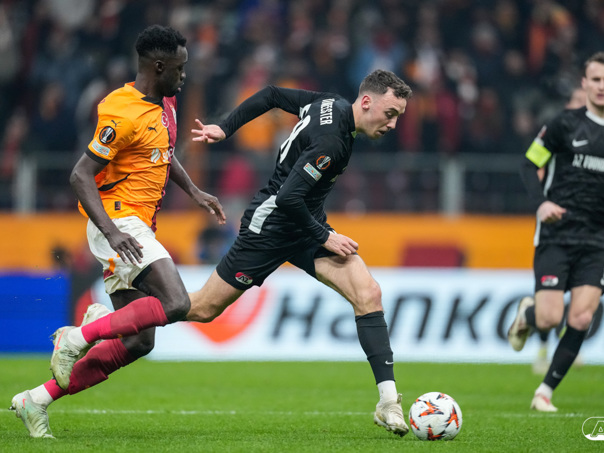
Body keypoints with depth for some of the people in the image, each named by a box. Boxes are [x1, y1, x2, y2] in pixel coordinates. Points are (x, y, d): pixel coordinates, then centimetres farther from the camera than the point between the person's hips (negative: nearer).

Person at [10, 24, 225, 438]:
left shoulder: (165, 103, 13)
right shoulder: (123, 113, -16)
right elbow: (80, 176, -18)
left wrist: (194, 192, 18)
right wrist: (112, 232, -28)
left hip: (139, 228, 9)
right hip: (119, 221, -9)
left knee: (138, 342, 5)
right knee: (175, 304, -25)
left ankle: (38, 400, 10)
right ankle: (78, 337, -16)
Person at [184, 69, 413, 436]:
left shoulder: (333, 104, 0)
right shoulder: (330, 139, -28)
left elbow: (272, 95, 9)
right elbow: (288, 198, -30)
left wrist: (225, 128, 14)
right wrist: (324, 237, -18)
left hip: (307, 226, 9)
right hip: (271, 225, -8)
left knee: (368, 293, -11)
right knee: (203, 309, 3)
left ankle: (389, 402, -14)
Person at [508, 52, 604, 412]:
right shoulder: (567, 124, -2)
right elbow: (530, 165, 2)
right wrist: (541, 202, -15)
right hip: (557, 234, -3)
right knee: (550, 318, -11)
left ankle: (546, 390, 6)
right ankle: (526, 313, 26)